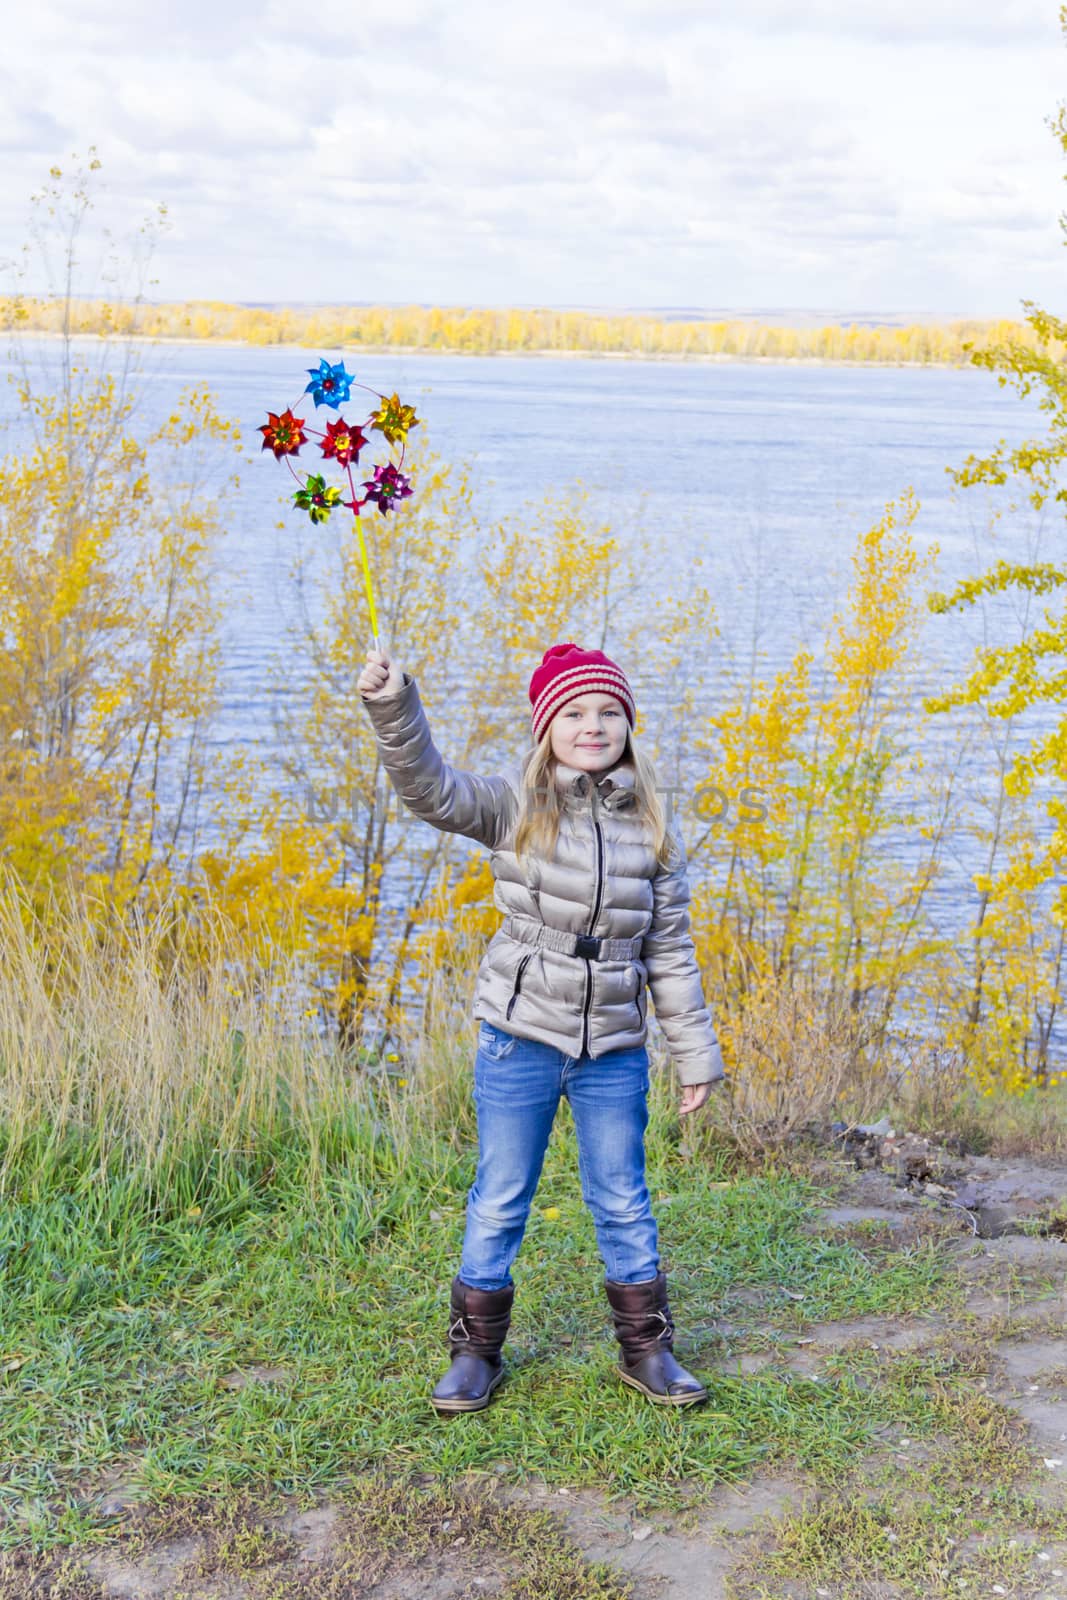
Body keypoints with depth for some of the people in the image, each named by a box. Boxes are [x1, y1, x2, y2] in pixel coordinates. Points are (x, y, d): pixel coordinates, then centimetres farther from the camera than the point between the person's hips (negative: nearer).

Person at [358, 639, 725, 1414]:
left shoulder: (652, 829, 1)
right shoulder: (516, 808, -5)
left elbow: (670, 950, 5)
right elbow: (432, 788, -23)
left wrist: (696, 1053, 6)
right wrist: (394, 706, -40)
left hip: (614, 1051, 2)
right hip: (521, 1040, -1)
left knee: (624, 1204, 12)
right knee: (499, 1204, 8)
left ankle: (647, 1349, 28)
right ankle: (477, 1352, 23)